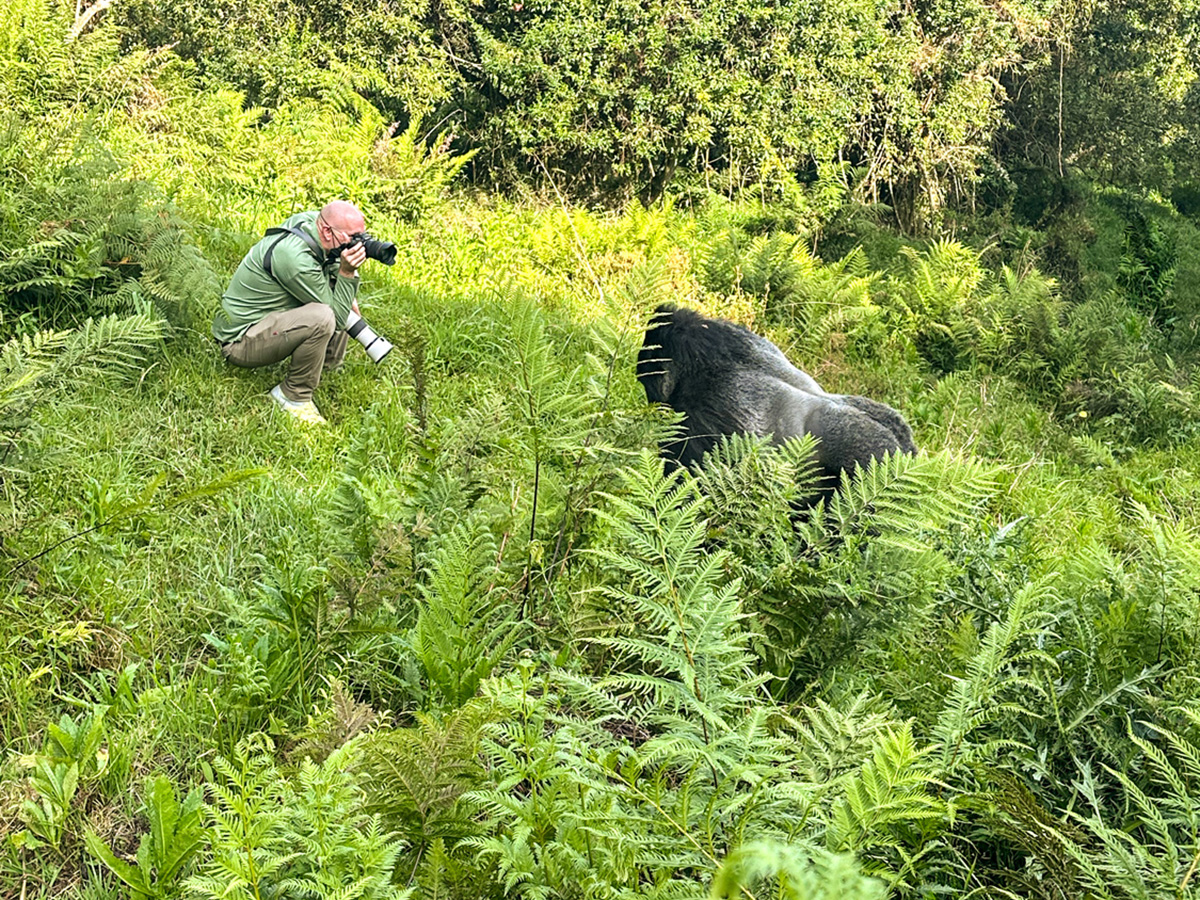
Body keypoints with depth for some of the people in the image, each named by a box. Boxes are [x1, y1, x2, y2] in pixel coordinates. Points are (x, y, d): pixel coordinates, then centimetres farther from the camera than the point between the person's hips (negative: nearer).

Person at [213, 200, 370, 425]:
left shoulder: (312, 219, -5)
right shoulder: (295, 257, -31)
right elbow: (337, 316, -25)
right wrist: (347, 273, -29)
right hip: (240, 341, -10)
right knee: (322, 318, -34)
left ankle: (327, 367, 14)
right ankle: (294, 395, -13)